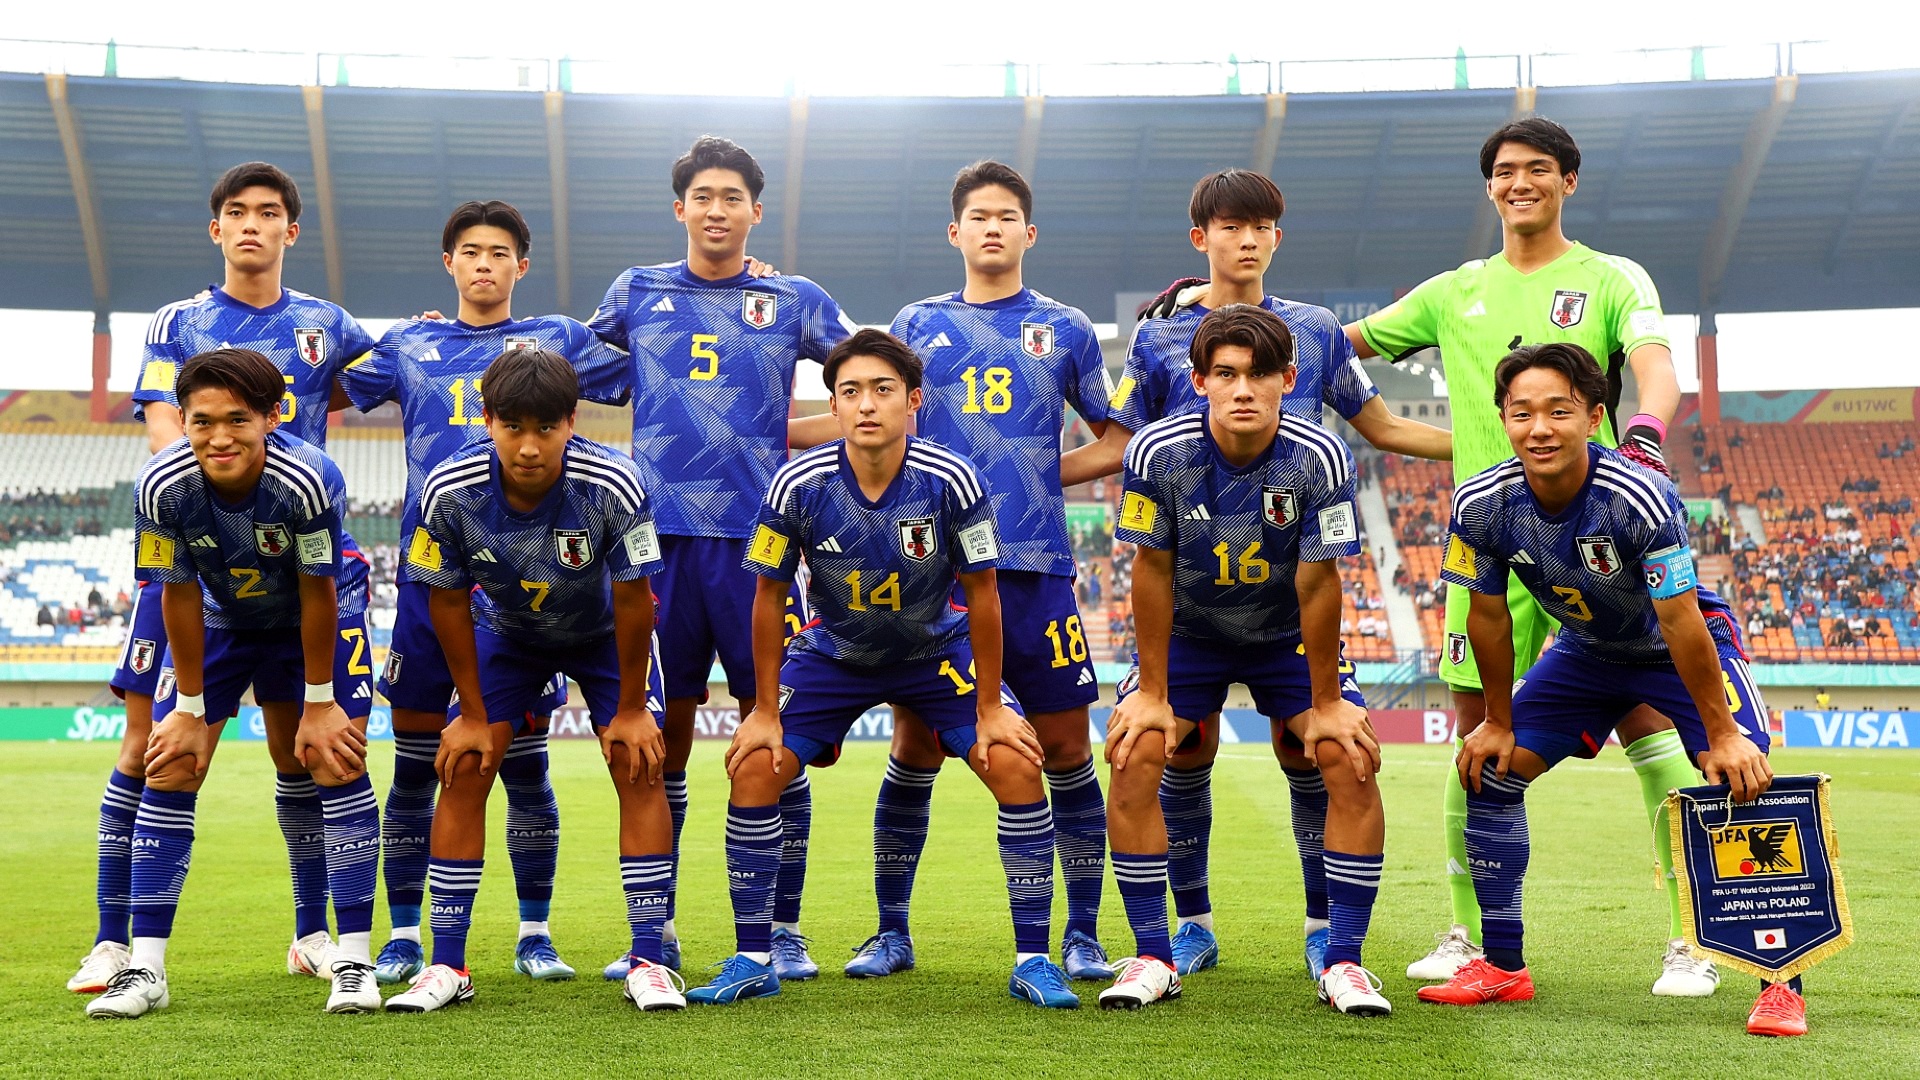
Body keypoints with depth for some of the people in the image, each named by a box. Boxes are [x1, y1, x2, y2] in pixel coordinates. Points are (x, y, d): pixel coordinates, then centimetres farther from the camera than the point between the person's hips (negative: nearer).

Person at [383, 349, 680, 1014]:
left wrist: (631, 708, -15)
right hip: (507, 630, 2)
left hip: (607, 632, -1)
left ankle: (647, 960, -5)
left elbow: (632, 599, -22)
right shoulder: (449, 491, -30)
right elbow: (449, 600, -14)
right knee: (464, 767, -9)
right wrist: (473, 714, -9)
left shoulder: (612, 487, -36)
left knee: (638, 766, -13)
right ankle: (447, 965, 0)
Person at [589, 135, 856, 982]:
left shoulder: (795, 301, 10)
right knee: (662, 734, 3)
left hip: (757, 536, -1)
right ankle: (654, 928, 13)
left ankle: (783, 929, 6)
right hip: (661, 536, 1)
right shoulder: (637, 292, 14)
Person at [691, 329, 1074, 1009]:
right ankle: (752, 961, 2)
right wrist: (765, 712, -8)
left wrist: (989, 709, -11)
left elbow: (981, 594, -14)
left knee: (1018, 768, -18)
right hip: (833, 653, 1)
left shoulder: (951, 481, -25)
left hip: (937, 651, -1)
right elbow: (769, 596, -10)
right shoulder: (799, 485, -23)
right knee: (753, 771, -14)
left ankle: (1033, 962, -5)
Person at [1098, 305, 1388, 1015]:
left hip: (1289, 638, 0)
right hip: (1188, 635, 0)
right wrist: (1153, 692, -11)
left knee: (1352, 760, -18)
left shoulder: (1319, 459, -26)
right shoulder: (1159, 453, -25)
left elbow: (1317, 585, -19)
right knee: (1134, 758, -18)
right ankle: (1153, 960, -4)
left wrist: (1326, 704, -13)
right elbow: (1152, 573, -15)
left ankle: (1343, 962, -5)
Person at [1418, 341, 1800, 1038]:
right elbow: (1489, 616, -8)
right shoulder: (1481, 506, -22)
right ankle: (1503, 968, 11)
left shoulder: (1640, 499, -36)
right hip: (1587, 648, 5)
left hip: (1686, 643, -4)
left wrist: (1721, 733, -24)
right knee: (1488, 771, -2)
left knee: (1743, 782, -23)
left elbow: (1679, 621, -30)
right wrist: (1499, 723, 0)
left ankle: (1781, 986, -14)